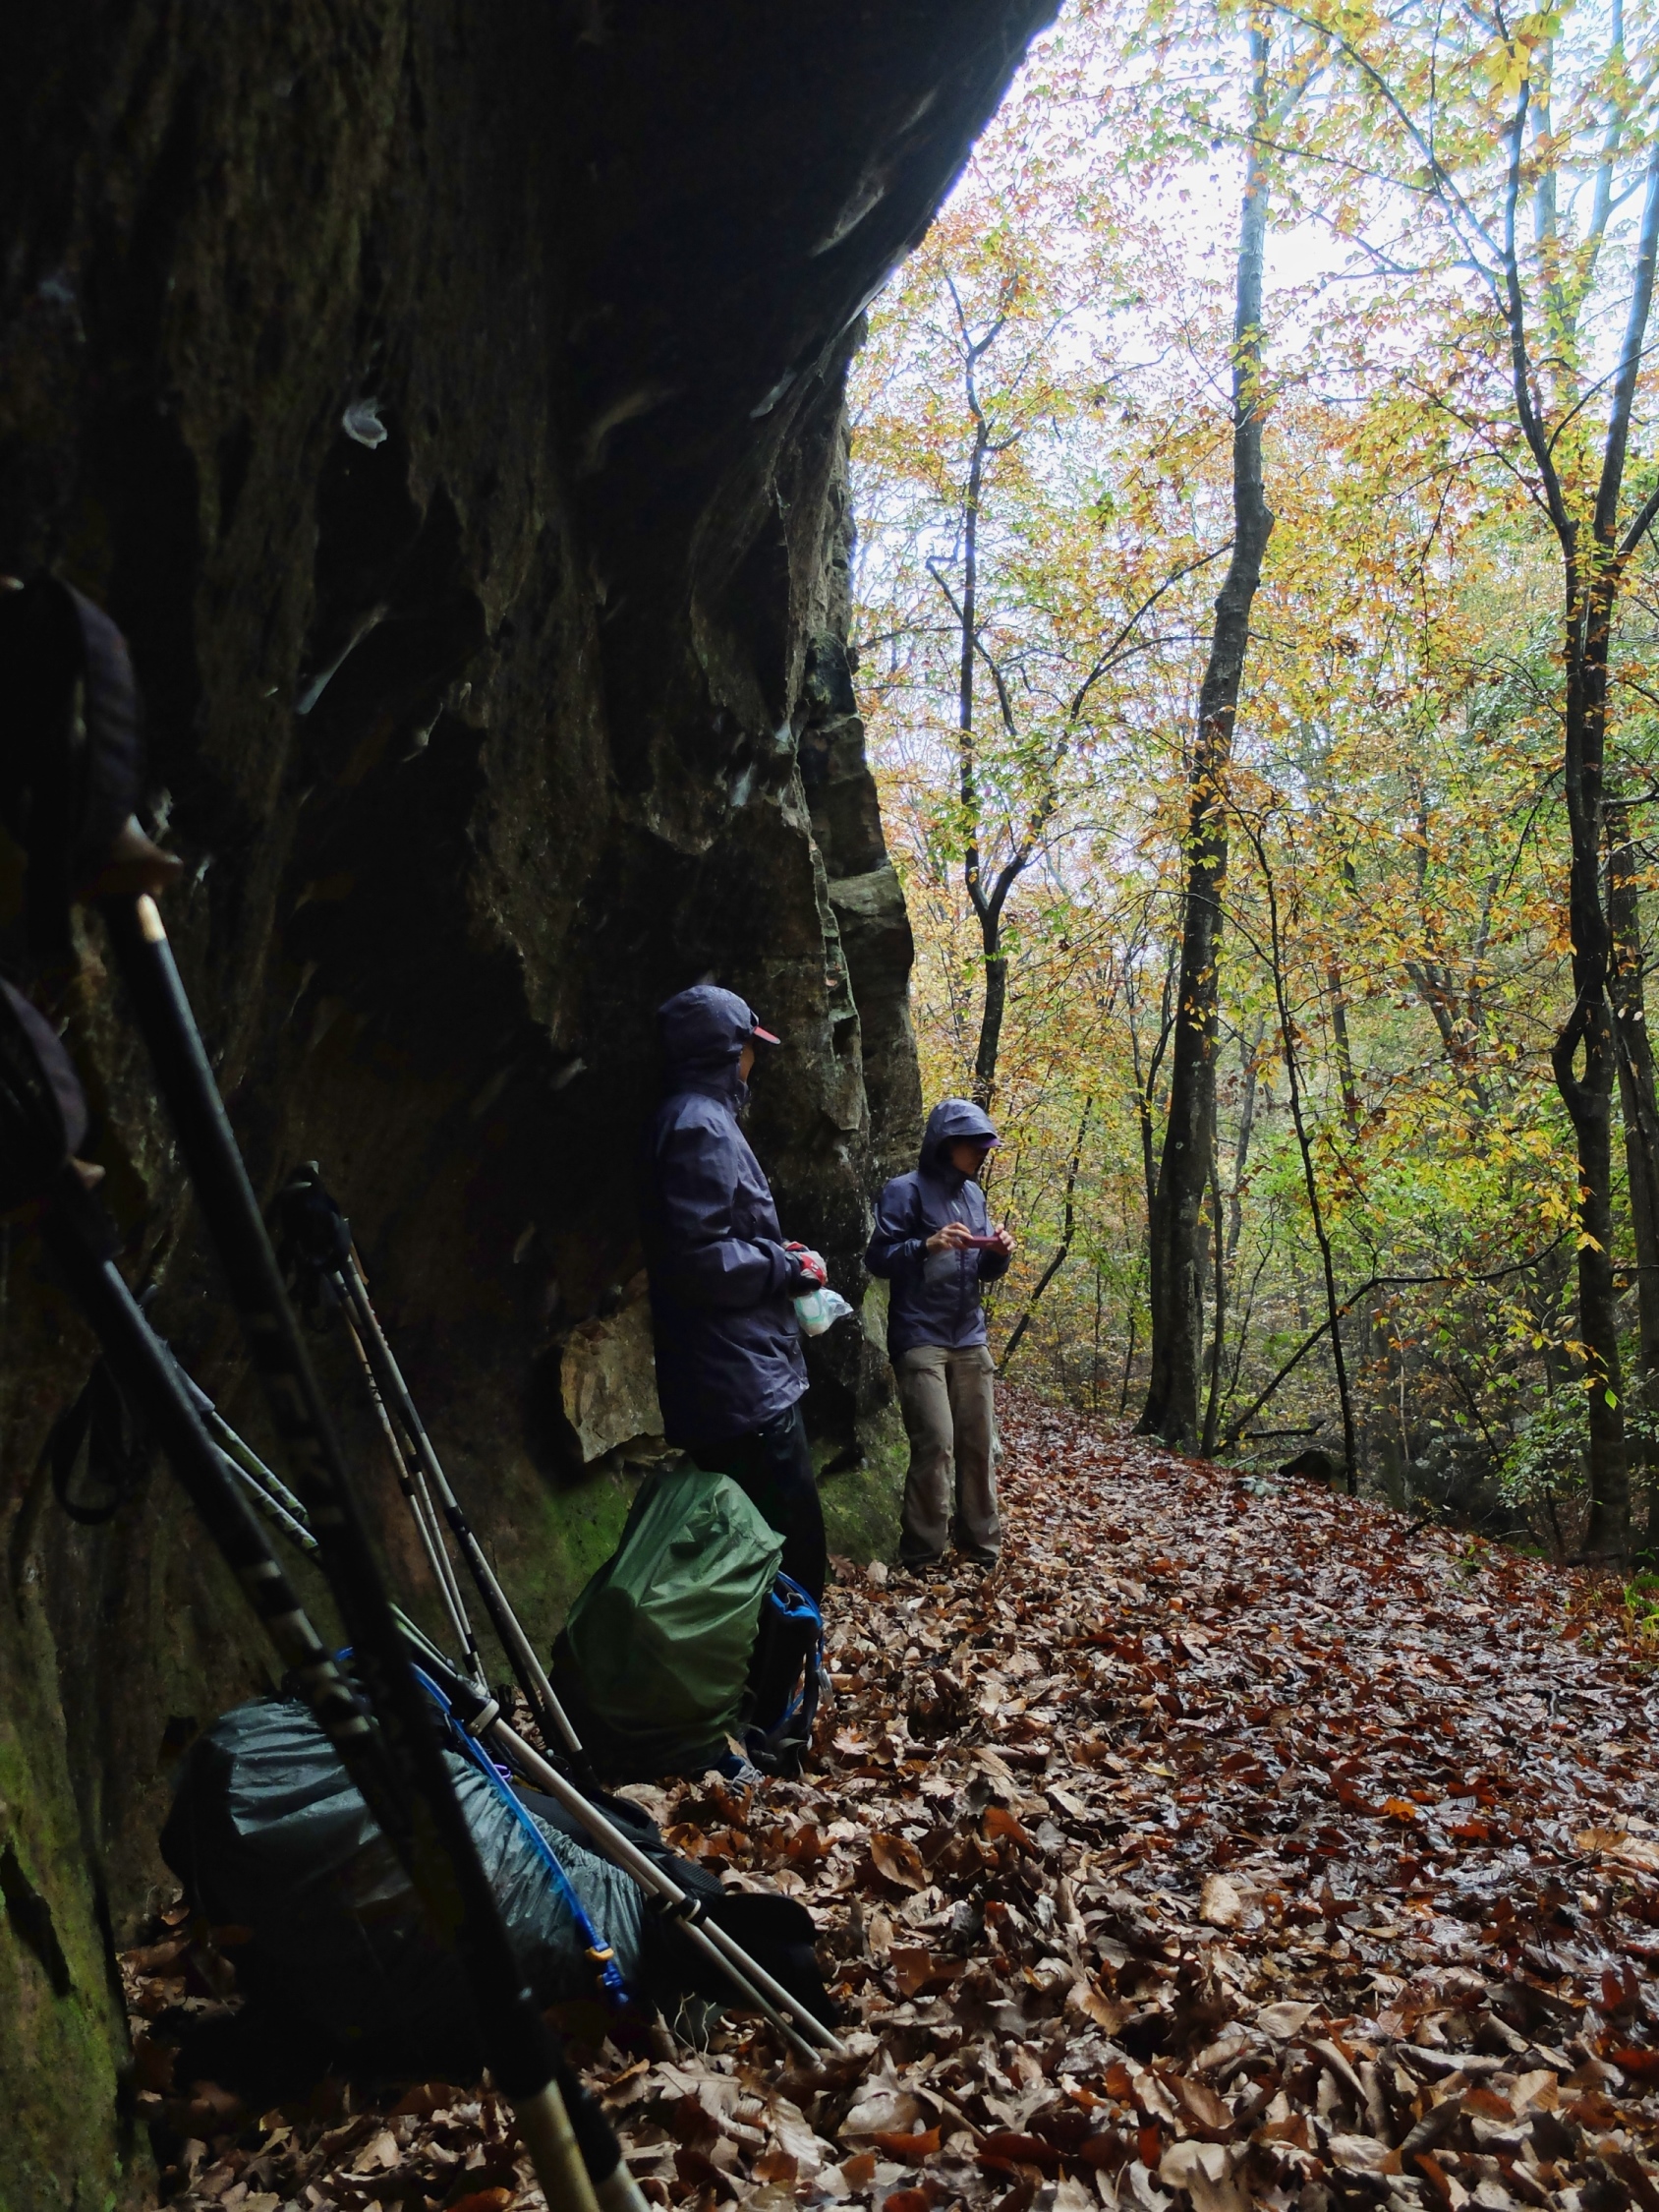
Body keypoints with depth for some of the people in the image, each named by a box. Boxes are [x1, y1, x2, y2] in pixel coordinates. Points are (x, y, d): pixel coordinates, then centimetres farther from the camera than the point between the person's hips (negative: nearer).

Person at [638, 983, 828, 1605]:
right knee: (795, 1555, -8)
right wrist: (791, 1269, -10)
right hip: (746, 1388, -11)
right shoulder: (701, 1124, -14)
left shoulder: (698, 1119, 19)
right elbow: (701, 1260, -23)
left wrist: (777, 1254, 16)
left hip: (736, 1384, 11)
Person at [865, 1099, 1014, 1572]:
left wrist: (999, 1253, -4)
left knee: (979, 1441, 6)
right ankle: (922, 1553, 0)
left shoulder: (974, 1194, 15)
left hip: (970, 1338, 6)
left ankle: (980, 1541, 19)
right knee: (936, 1443, -12)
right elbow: (878, 1257, -9)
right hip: (920, 1338, -6)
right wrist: (927, 1244, -23)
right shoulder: (906, 1190, -6)